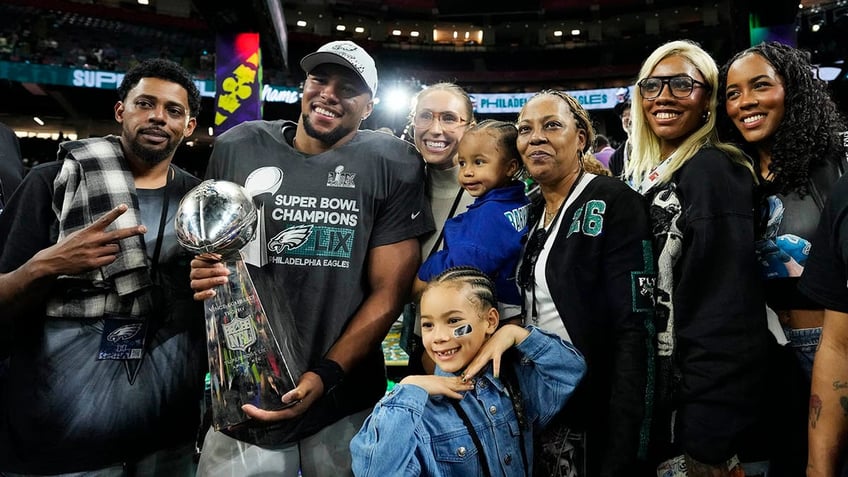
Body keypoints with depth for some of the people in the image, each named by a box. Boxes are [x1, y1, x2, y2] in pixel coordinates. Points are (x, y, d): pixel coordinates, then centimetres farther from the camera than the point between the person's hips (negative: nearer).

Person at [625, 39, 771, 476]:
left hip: (693, 405, -7)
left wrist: (708, 439, -22)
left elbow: (727, 312, -21)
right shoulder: (642, 175, 9)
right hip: (646, 391, 7)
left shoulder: (715, 172, -14)